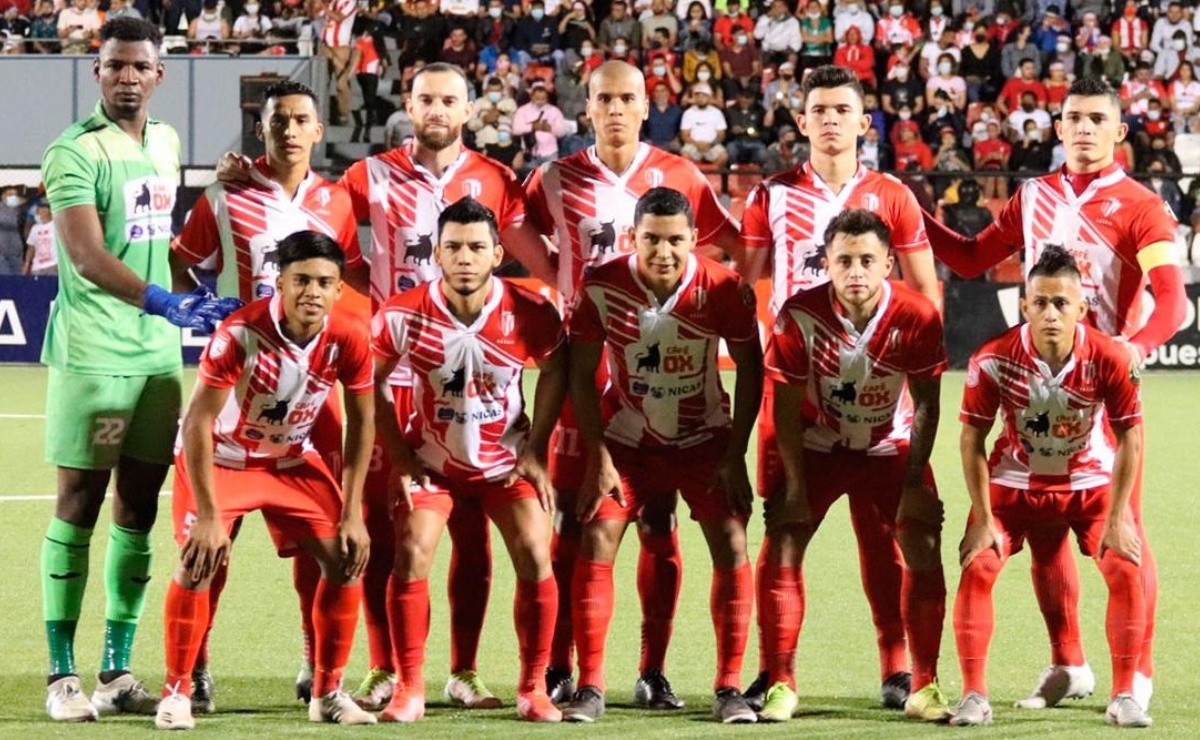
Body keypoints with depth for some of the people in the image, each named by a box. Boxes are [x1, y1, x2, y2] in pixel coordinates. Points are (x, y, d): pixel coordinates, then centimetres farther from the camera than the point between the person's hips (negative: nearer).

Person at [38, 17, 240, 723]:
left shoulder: (166, 143, 13)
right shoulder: (75, 152, -10)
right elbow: (86, 256, -21)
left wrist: (192, 308, 17)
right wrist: (163, 301, -32)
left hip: (159, 352, 7)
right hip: (92, 353, -7)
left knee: (139, 506, 6)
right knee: (80, 502, -4)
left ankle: (118, 671, 12)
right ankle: (63, 675, -1)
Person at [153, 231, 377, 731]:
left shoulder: (349, 338, -19)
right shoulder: (240, 333, -31)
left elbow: (362, 419, -5)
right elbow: (198, 423, -28)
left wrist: (352, 514, -8)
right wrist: (208, 516, -30)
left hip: (292, 459, 4)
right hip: (221, 456, -4)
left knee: (346, 557, -6)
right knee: (200, 558, -22)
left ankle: (327, 692, 9)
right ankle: (176, 692, -7)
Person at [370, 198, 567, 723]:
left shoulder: (530, 313, -17)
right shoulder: (402, 315, -19)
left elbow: (554, 370, 2)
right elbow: (372, 381, -3)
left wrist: (535, 451, -1)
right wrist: (398, 454, -6)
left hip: (506, 460, 0)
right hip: (430, 459, 0)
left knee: (535, 561, -10)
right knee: (410, 558, -14)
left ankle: (533, 689, 5)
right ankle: (409, 689, -1)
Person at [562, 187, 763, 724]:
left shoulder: (724, 290, -20)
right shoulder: (601, 287, -20)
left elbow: (750, 369, -7)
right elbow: (581, 374, -9)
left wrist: (735, 456, -10)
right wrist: (599, 459, -13)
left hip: (704, 438, 0)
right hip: (626, 438, 0)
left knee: (731, 547, -10)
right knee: (596, 544, -11)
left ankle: (729, 688, -2)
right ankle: (589, 688, -4)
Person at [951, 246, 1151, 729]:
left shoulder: (1109, 359, -25)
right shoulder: (993, 360, -25)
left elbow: (1129, 438, -14)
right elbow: (972, 440, -14)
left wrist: (1116, 518, -15)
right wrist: (982, 520, -15)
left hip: (1091, 481, 0)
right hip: (1015, 482, 0)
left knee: (1125, 570, -16)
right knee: (977, 567, -17)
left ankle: (1124, 697, -4)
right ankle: (974, 696, -8)